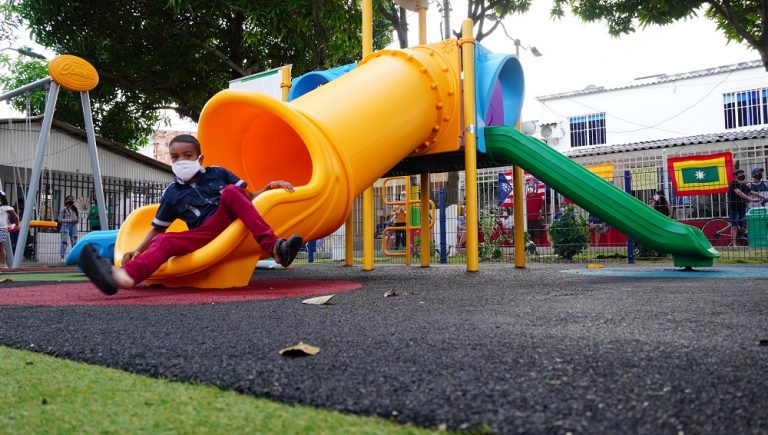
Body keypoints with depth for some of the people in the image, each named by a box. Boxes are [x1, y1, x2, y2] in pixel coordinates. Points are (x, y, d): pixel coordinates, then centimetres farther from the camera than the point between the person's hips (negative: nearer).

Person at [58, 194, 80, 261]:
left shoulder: (75, 209, 16)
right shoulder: (64, 209, 1)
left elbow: (78, 218, 22)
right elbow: (60, 219, -4)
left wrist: (77, 220, -3)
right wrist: (70, 220, -13)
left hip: (74, 226, 5)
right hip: (66, 226, -5)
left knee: (74, 242, 3)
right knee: (64, 241, -12)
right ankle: (62, 257, -13)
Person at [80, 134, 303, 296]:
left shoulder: (217, 173, 12)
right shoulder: (172, 194, 14)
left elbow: (249, 198, 13)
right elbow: (157, 229, 19)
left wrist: (270, 186, -5)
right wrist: (137, 250, 4)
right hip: (206, 237, 2)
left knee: (230, 191, -25)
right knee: (164, 241, -21)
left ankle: (274, 247, -41)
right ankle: (126, 276, -54)